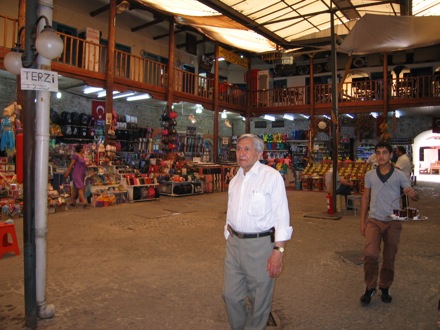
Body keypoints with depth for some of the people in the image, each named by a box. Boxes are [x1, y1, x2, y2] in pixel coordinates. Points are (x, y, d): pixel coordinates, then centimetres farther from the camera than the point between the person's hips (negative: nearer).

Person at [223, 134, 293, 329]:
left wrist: (278, 251, -18)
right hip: (234, 243, 6)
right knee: (231, 295, 15)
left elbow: (281, 216, -13)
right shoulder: (235, 180, 10)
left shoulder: (272, 177, -10)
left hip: (260, 244, -6)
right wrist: (229, 241, 17)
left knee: (259, 300, 9)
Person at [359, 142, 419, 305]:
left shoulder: (399, 175, 0)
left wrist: (413, 193, -29)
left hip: (393, 222, 0)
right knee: (370, 254, -14)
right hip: (374, 220, 0)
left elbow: (415, 197, -3)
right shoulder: (370, 175, 5)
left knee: (389, 258, 10)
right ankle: (370, 287, 6)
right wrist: (362, 221, 5)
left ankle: (385, 288, 30)